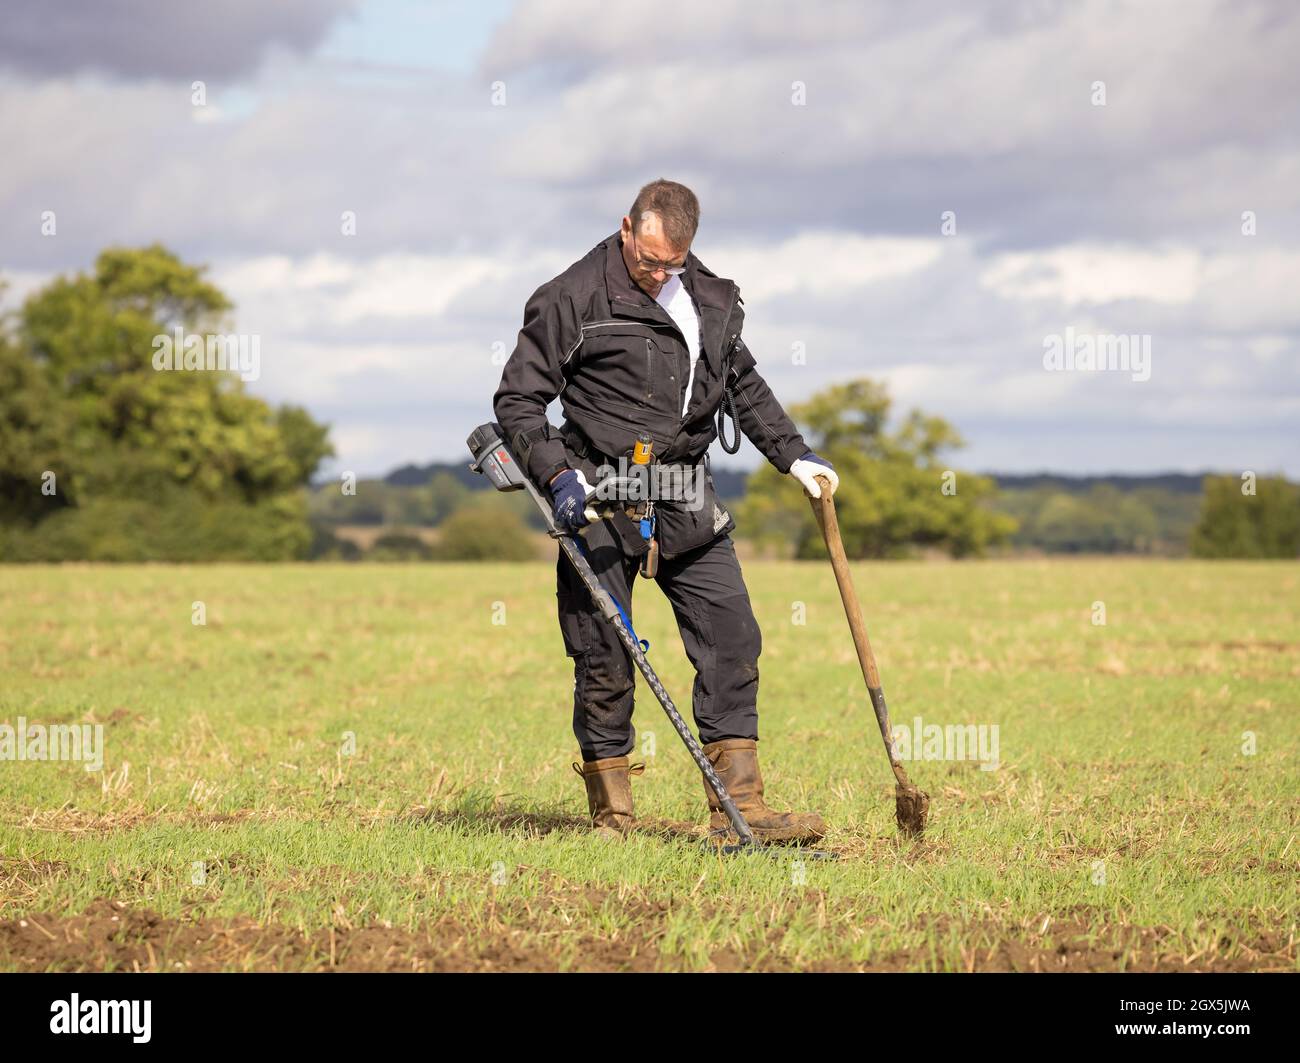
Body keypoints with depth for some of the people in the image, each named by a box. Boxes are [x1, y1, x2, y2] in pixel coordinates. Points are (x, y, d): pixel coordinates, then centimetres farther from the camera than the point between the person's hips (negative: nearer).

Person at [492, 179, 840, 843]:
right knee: (604, 659, -1)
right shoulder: (572, 300, -7)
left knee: (733, 643, -2)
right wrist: (558, 473, -17)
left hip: (688, 506, 5)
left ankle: (739, 810, 1)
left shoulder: (712, 299, 11)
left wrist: (793, 454, 17)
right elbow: (516, 400, -5)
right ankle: (611, 818, 9)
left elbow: (743, 384, 25)